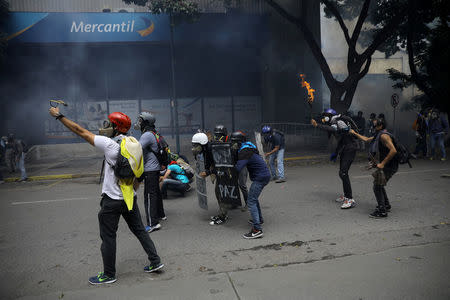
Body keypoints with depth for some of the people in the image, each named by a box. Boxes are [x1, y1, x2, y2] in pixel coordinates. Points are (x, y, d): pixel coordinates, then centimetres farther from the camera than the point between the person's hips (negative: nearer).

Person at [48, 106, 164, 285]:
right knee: (139, 230, 17)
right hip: (130, 198, 7)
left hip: (112, 200, -7)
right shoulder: (134, 145, 3)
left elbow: (81, 131, -11)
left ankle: (109, 275, 20)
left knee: (108, 236, 7)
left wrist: (59, 116, 0)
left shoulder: (110, 144, -17)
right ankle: (155, 261, 22)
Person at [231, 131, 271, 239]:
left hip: (260, 177, -10)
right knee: (253, 198, 25)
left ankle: (257, 229, -15)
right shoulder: (246, 147, 12)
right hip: (264, 175, 10)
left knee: (251, 202, -11)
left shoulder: (245, 152, -20)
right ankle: (259, 219, 39)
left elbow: (237, 168, -28)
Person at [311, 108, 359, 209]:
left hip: (350, 149, -10)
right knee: (343, 172, 16)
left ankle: (350, 200, -14)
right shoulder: (334, 124, 15)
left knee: (343, 173, -16)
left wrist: (317, 125, -39)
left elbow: (331, 129, -38)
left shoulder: (338, 122, -15)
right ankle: (346, 195, 28)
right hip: (344, 150, 10)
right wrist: (336, 153, 27)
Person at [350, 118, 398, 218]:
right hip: (384, 165, 10)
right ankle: (386, 206, 37)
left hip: (388, 166, -10)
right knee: (379, 185, 23)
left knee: (377, 187, -7)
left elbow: (393, 150, -28)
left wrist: (382, 163, -25)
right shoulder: (378, 135, 13)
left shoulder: (384, 135, -19)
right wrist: (355, 133, 32)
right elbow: (367, 139, 30)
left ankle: (382, 211, -2)